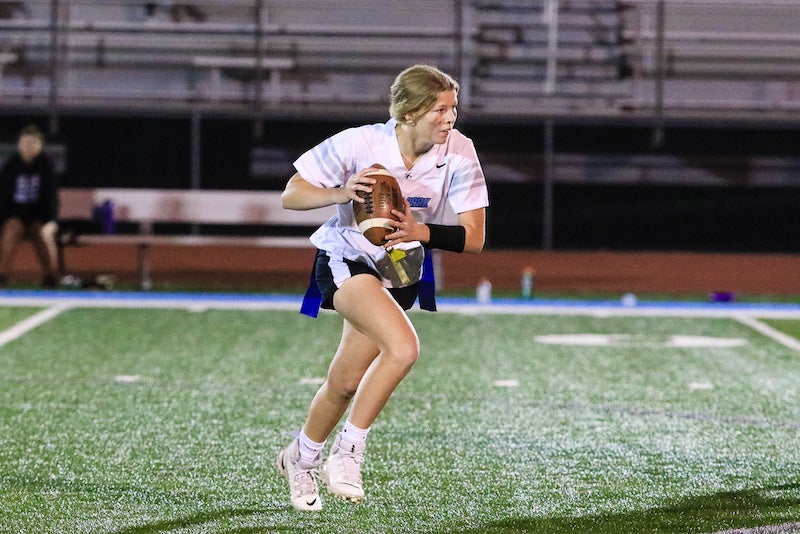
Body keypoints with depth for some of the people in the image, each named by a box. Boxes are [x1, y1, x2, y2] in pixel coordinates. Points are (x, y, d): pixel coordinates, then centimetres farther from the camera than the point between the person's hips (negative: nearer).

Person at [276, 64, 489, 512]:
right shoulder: (358, 144, -24)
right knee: (404, 347, -29)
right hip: (347, 260, -4)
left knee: (346, 382, 9)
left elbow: (474, 238, -15)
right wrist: (341, 193, -33)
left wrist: (420, 232, -32)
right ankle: (348, 451, -14)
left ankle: (301, 458, 38)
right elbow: (291, 195, -14)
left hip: (401, 271, 4)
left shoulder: (459, 152, -17)